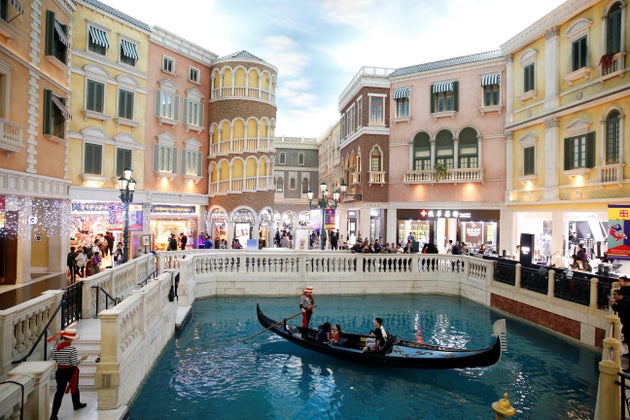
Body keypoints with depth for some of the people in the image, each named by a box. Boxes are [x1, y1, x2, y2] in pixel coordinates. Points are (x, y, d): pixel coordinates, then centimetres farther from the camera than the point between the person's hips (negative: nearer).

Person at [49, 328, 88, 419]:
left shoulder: (55, 348, -8)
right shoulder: (72, 348, -22)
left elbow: (54, 360, 5)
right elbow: (74, 363, -21)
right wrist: (82, 358, -3)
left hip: (60, 371, 3)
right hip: (71, 371, -3)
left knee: (59, 392, 6)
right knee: (74, 388, 20)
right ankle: (77, 404, 41)